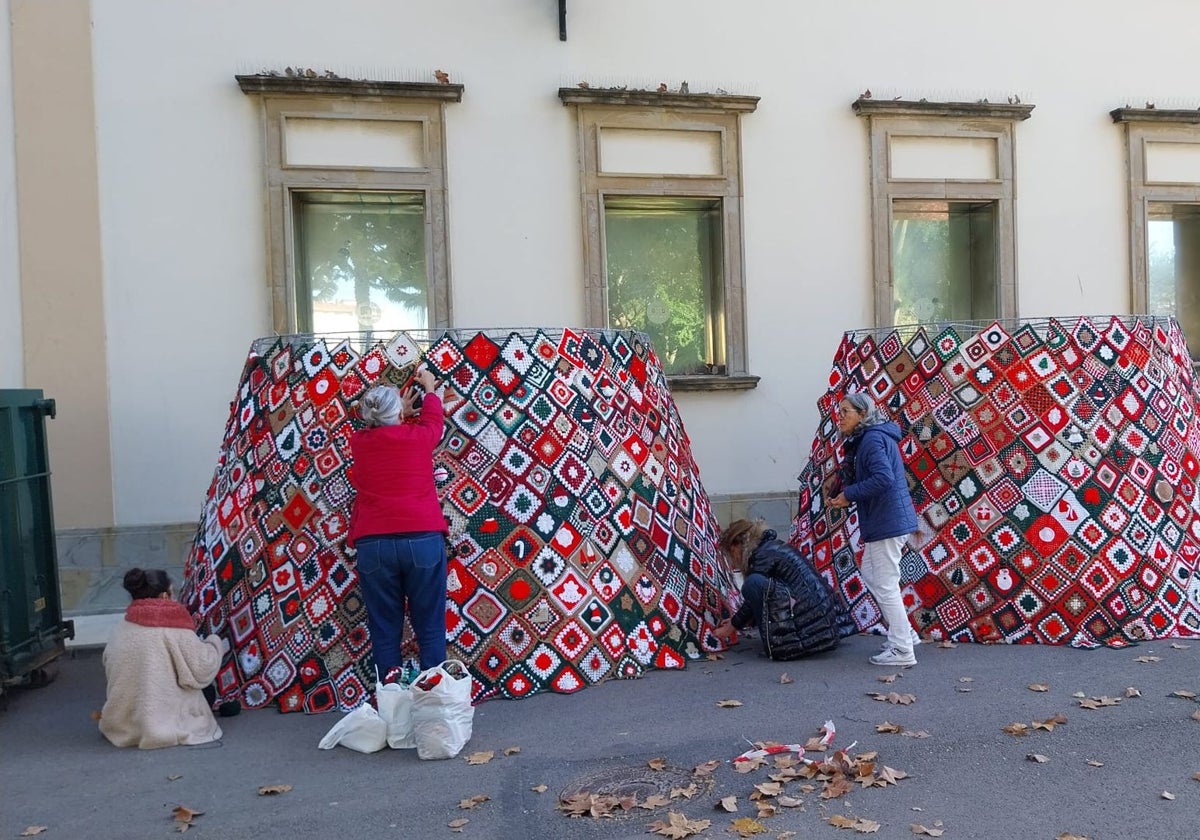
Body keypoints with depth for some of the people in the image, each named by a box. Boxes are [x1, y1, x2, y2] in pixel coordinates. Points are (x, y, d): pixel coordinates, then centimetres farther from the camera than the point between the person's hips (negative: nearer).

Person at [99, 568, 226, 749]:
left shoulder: (119, 631, 0)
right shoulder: (175, 631, -17)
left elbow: (109, 673, 12)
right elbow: (202, 670, -16)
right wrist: (215, 644, 3)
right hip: (163, 725, -5)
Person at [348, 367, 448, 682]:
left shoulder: (358, 442, 6)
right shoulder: (418, 436, 2)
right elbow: (433, 418, 26)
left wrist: (397, 415, 46)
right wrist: (430, 388, 43)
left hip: (374, 545, 2)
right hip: (423, 540, -1)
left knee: (384, 630, 9)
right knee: (430, 627, 7)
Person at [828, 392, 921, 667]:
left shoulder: (872, 439, -16)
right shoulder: (871, 437, 15)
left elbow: (883, 478, -28)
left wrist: (849, 494, -18)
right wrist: (847, 495, 4)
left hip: (886, 522, -11)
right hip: (889, 520, 11)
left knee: (885, 585, -2)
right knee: (870, 573, 20)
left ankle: (902, 650, 8)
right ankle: (905, 633, 27)